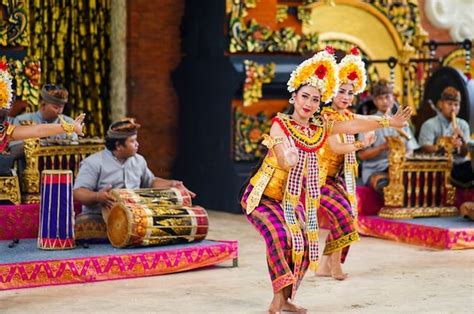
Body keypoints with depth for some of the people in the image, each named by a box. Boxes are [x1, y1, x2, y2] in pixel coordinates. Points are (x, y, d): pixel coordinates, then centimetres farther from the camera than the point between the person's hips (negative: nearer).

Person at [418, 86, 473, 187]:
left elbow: (464, 154, 7)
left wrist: (462, 140, -14)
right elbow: (426, 149, -12)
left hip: (460, 164, 3)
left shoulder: (463, 124, 13)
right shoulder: (429, 125, 2)